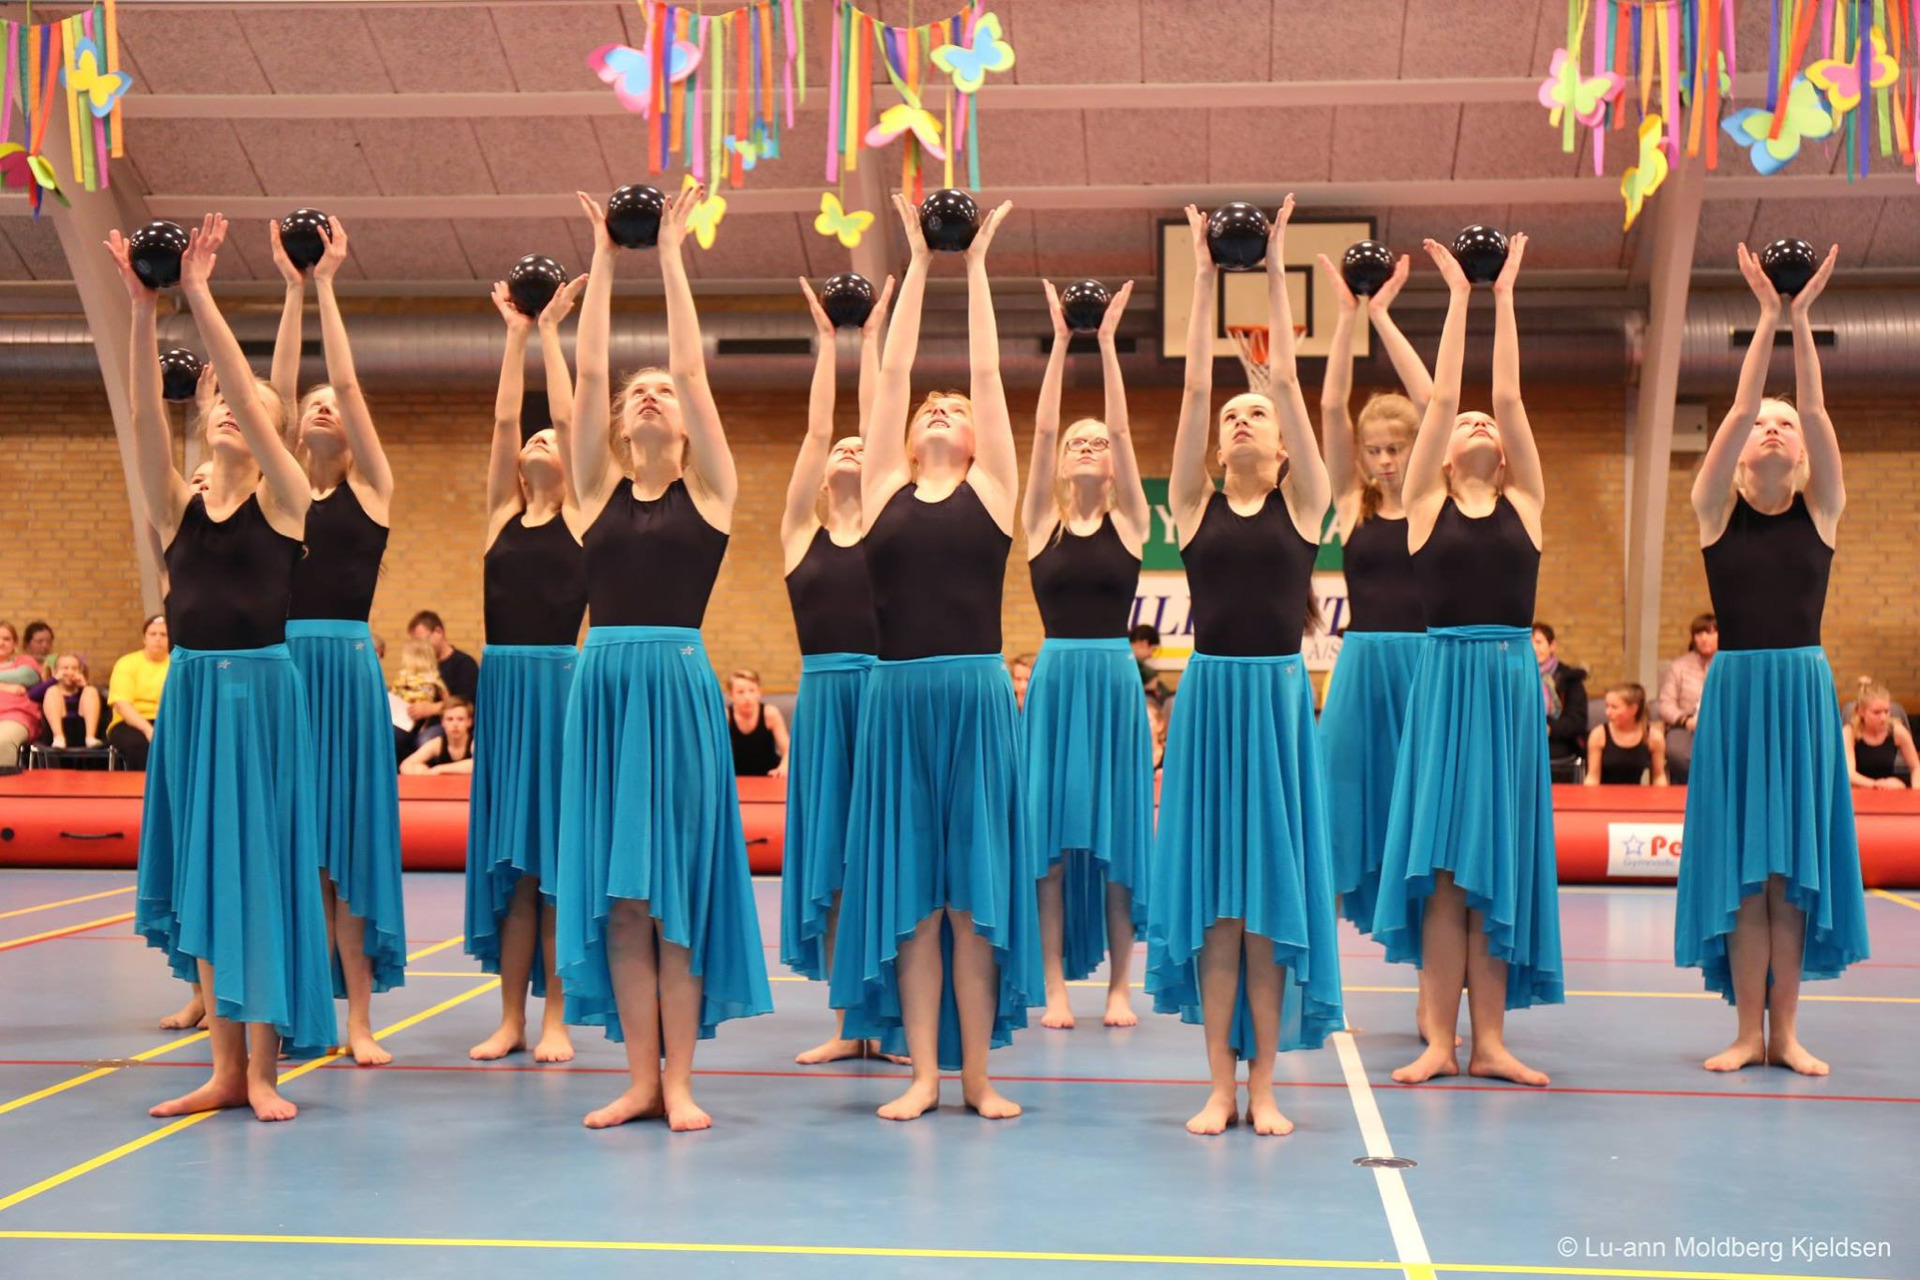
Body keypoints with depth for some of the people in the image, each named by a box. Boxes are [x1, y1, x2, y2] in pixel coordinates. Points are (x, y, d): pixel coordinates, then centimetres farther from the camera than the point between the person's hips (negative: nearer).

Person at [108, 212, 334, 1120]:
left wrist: (200, 296, -16)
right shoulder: (176, 507, 8)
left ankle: (263, 1069, 5)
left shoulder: (284, 501, -1)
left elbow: (247, 391, -12)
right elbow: (146, 414, -5)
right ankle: (226, 1068, 14)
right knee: (200, 874, 7)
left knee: (261, 870, -2)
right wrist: (142, 309, -15)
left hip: (261, 692, -4)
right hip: (190, 694, 4)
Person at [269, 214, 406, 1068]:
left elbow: (348, 381, -2)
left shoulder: (371, 488, 4)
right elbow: (279, 386, 5)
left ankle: (358, 1015, 2)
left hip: (346, 662, -3)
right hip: (283, 662, 3)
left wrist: (327, 285, 0)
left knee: (349, 836, -1)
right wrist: (293, 290, 3)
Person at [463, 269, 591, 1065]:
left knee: (557, 853, -1)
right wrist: (515, 334, 7)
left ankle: (555, 1020, 5)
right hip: (503, 684, 3)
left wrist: (551, 331, 4)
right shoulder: (501, 514, 11)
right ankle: (511, 1017, 12)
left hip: (561, 683, -3)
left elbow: (567, 416, 0)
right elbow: (503, 420, 6)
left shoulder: (579, 516, 5)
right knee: (505, 857, 6)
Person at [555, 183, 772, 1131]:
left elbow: (693, 366, -1)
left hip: (679, 687, -3)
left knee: (678, 890, -1)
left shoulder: (708, 491, 4)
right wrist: (604, 259, 8)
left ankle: (680, 1080, 6)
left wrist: (671, 255, 2)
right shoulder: (600, 491, 11)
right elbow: (588, 371, 6)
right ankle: (641, 1078, 12)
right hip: (602, 685, 4)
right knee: (614, 895, 4)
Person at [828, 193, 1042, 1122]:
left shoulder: (991, 488, 8)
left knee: (975, 892, 3)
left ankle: (978, 1073, 10)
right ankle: (923, 1072, 11)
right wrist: (918, 264, 14)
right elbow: (891, 372, 10)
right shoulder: (885, 488, 11)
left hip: (977, 696, -1)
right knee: (907, 894, 4)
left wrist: (977, 268, 12)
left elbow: (989, 372, 8)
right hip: (898, 696, 1)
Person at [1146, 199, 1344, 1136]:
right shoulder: (1195, 506, 8)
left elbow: (1287, 377, 1)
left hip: (1279, 698, -1)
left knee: (1275, 891, 1)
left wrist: (1277, 273, 0)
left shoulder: (1302, 504, 6)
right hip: (1209, 698, 1)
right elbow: (1193, 387, 3)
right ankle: (1221, 1084, 9)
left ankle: (1264, 1083, 9)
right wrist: (1203, 282, 3)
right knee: (1209, 892, 2)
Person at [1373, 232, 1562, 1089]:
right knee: (1440, 863, -2)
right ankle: (1439, 1040, 2)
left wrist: (1505, 298, 9)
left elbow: (1510, 398, 7)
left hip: (1512, 683, 2)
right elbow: (1441, 398, 4)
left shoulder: (1525, 503, 11)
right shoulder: (1425, 503, 7)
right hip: (1445, 676, -2)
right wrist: (1458, 297, 9)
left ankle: (1490, 1040, 7)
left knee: (1501, 861, 3)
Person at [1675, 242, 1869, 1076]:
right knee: (1742, 861, -1)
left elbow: (1817, 409, -5)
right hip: (1737, 689, -1)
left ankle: (1785, 1029, 8)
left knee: (1798, 862, 2)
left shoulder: (1821, 511, 6)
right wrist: (1768, 316, -11)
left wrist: (1802, 319, -11)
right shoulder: (1717, 509, 3)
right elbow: (1739, 407, -7)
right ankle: (1749, 1029, 5)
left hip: (1806, 690, 1)